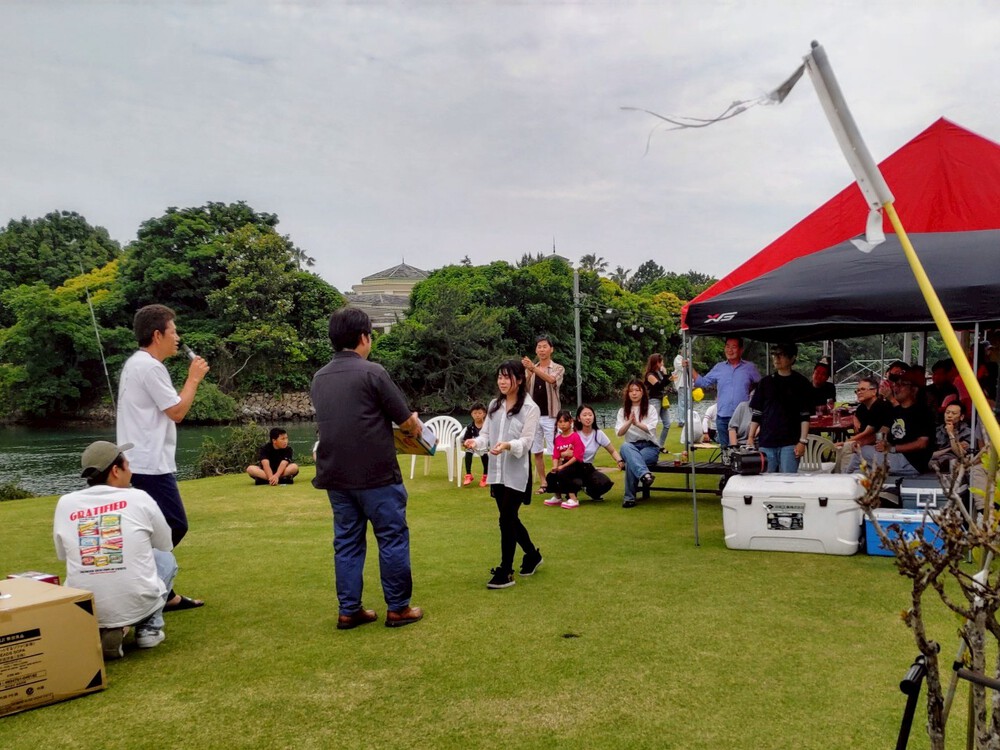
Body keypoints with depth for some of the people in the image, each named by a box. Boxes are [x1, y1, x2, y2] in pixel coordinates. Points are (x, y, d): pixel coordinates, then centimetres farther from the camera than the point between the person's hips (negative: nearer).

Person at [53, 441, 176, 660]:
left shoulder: (65, 504, 3)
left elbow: (64, 555, 18)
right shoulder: (139, 498, -4)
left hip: (83, 613, 2)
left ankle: (102, 632, 13)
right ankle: (149, 628, 13)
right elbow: (165, 546, 12)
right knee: (165, 559, 26)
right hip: (138, 606, -2)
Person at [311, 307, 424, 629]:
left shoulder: (319, 378, 9)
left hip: (335, 475, 6)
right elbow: (407, 422, -8)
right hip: (376, 474, -6)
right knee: (393, 539, 5)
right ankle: (398, 608, 13)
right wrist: (417, 427, 15)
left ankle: (349, 611, 17)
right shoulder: (372, 372, -12)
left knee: (347, 542, 13)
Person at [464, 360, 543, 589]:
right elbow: (486, 434, 7)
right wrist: (475, 442, -15)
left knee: (506, 520, -5)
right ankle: (532, 554, 37)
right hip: (496, 471, 6)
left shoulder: (530, 408, -8)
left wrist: (508, 445, -34)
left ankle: (505, 572, 5)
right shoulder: (494, 405, 11)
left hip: (516, 473, -6)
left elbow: (526, 442, -14)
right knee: (510, 518, 15)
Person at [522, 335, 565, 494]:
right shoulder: (530, 369, 11)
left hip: (550, 416, -4)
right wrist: (529, 373, -21)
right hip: (533, 415, 4)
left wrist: (534, 368, -40)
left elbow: (551, 380, -24)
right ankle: (543, 483, 15)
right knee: (537, 451, 7)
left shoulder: (558, 368, 0)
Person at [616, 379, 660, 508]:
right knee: (625, 447, -39)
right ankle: (644, 474, -60)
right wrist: (629, 422, -21)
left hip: (649, 447, -2)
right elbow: (619, 433, -2)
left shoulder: (650, 408, 4)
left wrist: (637, 423, -31)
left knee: (630, 462, -36)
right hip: (631, 446, 2)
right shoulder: (623, 411, 12)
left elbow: (651, 430, -12)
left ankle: (629, 497, -34)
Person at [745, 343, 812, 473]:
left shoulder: (801, 383, 3)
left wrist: (803, 441, -8)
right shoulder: (766, 382, 11)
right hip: (766, 443, 3)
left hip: (790, 443, -3)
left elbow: (805, 416, -1)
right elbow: (756, 413, 11)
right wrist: (750, 437, 5)